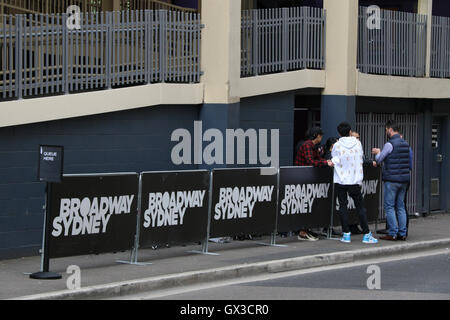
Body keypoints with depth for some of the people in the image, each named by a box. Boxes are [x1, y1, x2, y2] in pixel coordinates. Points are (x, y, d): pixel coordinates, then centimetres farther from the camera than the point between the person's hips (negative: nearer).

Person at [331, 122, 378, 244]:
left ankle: (346, 234, 3)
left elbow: (334, 160, 2)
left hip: (340, 180, -1)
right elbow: (362, 158, 11)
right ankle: (366, 235, 4)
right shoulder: (358, 143, -1)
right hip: (355, 181, 1)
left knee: (343, 206, 6)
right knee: (360, 207, 6)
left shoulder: (337, 146, -7)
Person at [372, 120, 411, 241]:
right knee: (400, 206, 12)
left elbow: (379, 160, -4)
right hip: (404, 179, 7)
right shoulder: (406, 144, 10)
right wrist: (380, 152, 28)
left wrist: (377, 153, 21)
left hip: (392, 180, -7)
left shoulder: (390, 144, -13)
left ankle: (392, 234, -3)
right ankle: (402, 233, 10)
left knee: (389, 206, -1)